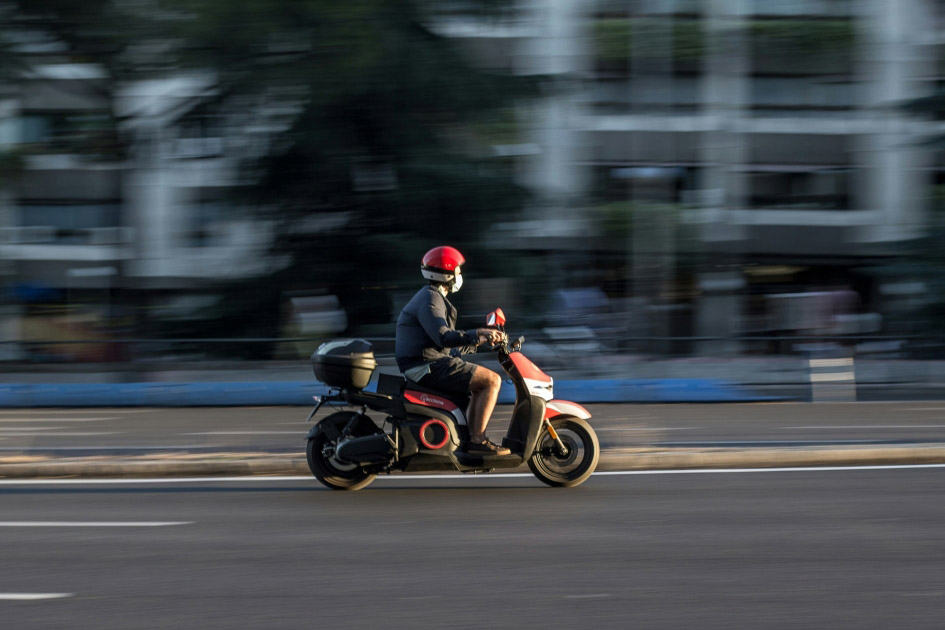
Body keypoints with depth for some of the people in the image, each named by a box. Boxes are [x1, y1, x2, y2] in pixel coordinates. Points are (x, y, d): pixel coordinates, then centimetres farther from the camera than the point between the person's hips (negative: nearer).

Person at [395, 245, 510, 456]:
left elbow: (447, 343, 25)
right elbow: (443, 337, -27)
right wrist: (477, 334, -30)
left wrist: (479, 340, 19)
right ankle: (477, 440, -17)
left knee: (482, 382, 21)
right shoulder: (430, 300, -12)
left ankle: (469, 436, 13)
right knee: (491, 380, -14)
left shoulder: (433, 297, 22)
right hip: (429, 365, -11)